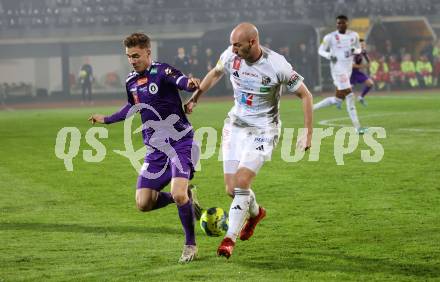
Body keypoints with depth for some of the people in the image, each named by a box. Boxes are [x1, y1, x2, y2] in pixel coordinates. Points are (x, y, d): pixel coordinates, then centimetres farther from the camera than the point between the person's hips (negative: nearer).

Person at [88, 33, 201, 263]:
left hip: (180, 142, -7)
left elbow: (183, 81, -34)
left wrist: (191, 84, -58)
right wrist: (106, 119, 36)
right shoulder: (131, 81, 9)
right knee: (143, 204, -4)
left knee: (178, 194, -25)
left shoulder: (162, 72, -13)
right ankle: (184, 197, 23)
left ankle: (190, 244, -3)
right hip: (155, 149, 7)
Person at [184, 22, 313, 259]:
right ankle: (255, 212, 35)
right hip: (235, 125, 4)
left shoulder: (277, 66, -21)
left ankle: (230, 239, -9)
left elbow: (305, 95, -9)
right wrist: (195, 98, 21)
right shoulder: (230, 56, -9)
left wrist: (308, 133, -11)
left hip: (263, 130, -4)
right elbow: (215, 73, 16)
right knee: (232, 189, 1)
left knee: (241, 182, -20)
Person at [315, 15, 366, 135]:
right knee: (349, 95, -14)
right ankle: (357, 127, -12)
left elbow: (359, 49, 17)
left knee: (338, 100, 10)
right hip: (338, 69, -6)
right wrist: (329, 56, -16)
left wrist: (354, 50, -7)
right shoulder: (330, 37, -5)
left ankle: (312, 108, 26)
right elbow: (321, 50, 5)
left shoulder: (353, 35, 6)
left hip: (348, 69, 6)